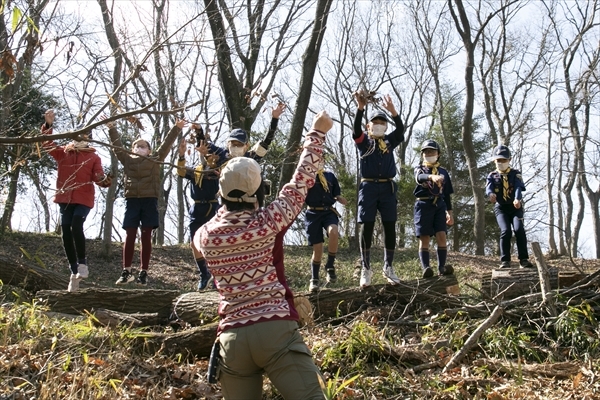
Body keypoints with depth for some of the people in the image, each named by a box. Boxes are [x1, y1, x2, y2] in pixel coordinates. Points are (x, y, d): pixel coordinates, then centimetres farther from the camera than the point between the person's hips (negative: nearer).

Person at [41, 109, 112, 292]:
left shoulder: (93, 157, 5)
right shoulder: (62, 152, 12)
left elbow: (98, 177, -4)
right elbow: (48, 143, 1)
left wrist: (105, 180, -28)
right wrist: (48, 125, -14)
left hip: (83, 199, -3)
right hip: (65, 198, 4)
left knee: (76, 226, -25)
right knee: (66, 233, 2)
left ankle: (82, 262, -7)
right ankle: (74, 271, 13)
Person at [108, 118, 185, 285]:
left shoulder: (155, 159, 11)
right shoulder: (127, 159, 15)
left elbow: (166, 145, 8)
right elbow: (117, 146, 16)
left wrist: (176, 129, 5)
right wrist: (112, 129, 13)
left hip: (149, 200, -1)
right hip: (132, 200, 1)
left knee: (146, 237, 1)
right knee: (130, 236, 0)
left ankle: (144, 272, 3)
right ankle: (126, 271, 1)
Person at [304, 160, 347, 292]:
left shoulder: (330, 176, 13)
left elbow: (336, 194, 20)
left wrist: (340, 199, -3)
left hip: (329, 211, 1)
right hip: (313, 213, -1)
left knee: (333, 232, -32)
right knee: (317, 249, -2)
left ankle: (330, 266, -14)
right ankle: (314, 280, 18)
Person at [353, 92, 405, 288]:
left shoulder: (390, 141, 12)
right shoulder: (364, 141, 7)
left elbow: (401, 129, -6)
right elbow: (356, 129, -13)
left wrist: (393, 110, -23)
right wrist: (360, 108, -28)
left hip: (387, 187, 2)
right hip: (368, 187, -2)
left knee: (389, 227, 2)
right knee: (367, 227, -3)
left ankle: (388, 267, 11)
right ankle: (365, 269, 2)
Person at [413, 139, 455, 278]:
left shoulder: (443, 172, 17)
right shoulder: (419, 169, 8)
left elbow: (447, 195, 19)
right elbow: (420, 178, -18)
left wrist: (450, 213, 14)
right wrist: (432, 176, -41)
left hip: (439, 205, 2)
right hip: (423, 205, -2)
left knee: (441, 236, -9)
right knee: (424, 238, -6)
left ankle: (442, 267, -10)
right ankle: (426, 268, -11)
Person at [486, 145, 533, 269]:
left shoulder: (516, 174, 5)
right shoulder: (492, 176, 8)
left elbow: (518, 187, -14)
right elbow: (488, 187, -12)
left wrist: (517, 199, -37)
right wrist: (491, 194, -39)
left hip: (515, 207, 0)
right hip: (500, 207, 0)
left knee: (519, 229, -20)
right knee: (505, 231, -20)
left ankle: (524, 259, -14)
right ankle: (505, 261, -15)